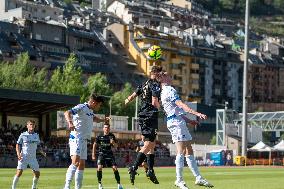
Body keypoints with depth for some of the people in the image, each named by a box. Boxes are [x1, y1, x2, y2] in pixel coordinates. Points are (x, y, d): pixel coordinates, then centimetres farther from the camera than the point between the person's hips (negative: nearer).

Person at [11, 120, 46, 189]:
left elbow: (38, 146, 21)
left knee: (37, 173, 3)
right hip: (23, 157, -4)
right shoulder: (23, 135, -1)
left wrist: (42, 152, 3)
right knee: (19, 172, -17)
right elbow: (18, 145, -1)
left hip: (33, 158, 4)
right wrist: (18, 154, -15)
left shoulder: (36, 135, 11)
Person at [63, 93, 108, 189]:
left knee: (82, 165, 11)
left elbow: (94, 118, 41)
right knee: (75, 162, -25)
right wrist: (70, 122, -42)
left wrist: (103, 119, 24)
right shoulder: (81, 107, -10)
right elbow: (67, 113, -25)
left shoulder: (90, 110, 18)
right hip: (76, 138, -10)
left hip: (84, 141, 10)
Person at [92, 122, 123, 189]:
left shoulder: (112, 136, -1)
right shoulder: (99, 136, -5)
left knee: (115, 168, -10)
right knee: (99, 167, -20)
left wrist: (113, 143, -22)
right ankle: (99, 184, -6)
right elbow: (95, 145, 8)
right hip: (102, 154, -1)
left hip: (109, 154, 1)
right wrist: (93, 154, 7)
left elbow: (116, 146, 1)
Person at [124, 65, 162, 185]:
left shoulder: (144, 84, 15)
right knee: (148, 145, -11)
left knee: (151, 144, 13)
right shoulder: (155, 85, -9)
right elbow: (154, 102, -20)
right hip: (150, 116, -9)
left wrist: (127, 101, 41)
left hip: (142, 116, 9)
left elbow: (133, 96, 20)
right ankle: (134, 168, -18)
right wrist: (159, 107, 1)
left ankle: (150, 170, 12)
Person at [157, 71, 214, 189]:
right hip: (177, 122, -10)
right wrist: (196, 113, -26)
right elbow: (180, 105, -20)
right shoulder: (170, 90, -9)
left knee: (189, 151, 9)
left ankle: (198, 178, 8)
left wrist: (188, 120, 23)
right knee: (181, 151, -11)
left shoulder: (163, 93, 22)